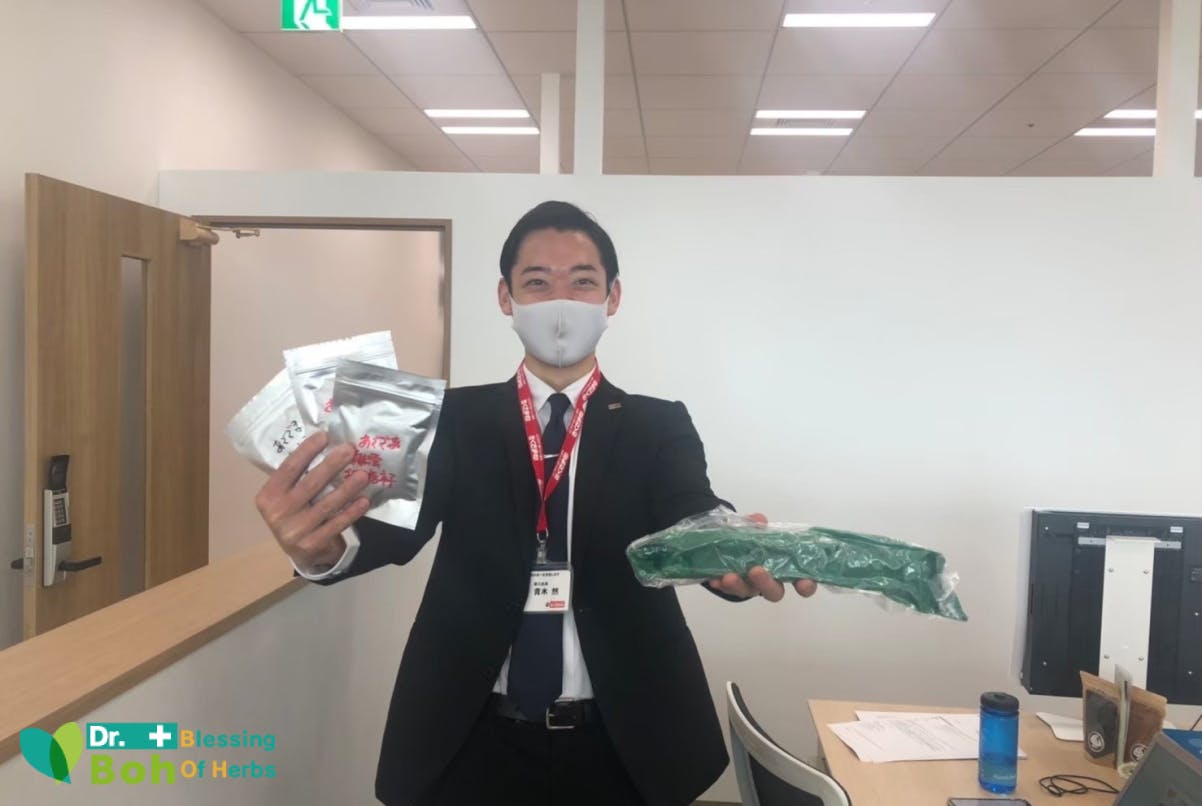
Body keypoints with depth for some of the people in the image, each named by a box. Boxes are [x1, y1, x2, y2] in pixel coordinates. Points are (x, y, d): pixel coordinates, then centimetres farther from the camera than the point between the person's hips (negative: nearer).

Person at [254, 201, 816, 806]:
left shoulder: (659, 426, -2)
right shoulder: (456, 417, -2)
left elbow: (695, 522, -18)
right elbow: (403, 524, -16)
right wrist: (325, 545, -40)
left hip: (622, 740, 1)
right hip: (472, 736, 0)